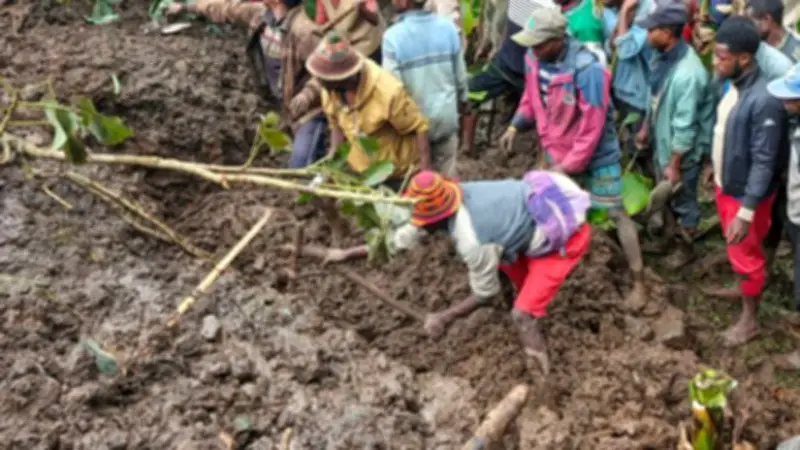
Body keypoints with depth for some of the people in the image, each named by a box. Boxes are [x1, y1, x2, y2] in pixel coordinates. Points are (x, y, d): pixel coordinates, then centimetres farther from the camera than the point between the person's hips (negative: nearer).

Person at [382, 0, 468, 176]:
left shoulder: (393, 36, -21)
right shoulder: (447, 26, -10)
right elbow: (460, 73, 2)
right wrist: (462, 98, 21)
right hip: (445, 115, 3)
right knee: (447, 176, 18)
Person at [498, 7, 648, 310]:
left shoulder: (587, 71, -33)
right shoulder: (534, 57, -11)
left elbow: (592, 129, -27)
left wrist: (568, 167, -23)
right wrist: (516, 125, -4)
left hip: (596, 155, -6)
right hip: (557, 150, 6)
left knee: (617, 214, 2)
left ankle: (639, 282, 10)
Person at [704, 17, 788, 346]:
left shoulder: (764, 101, -32)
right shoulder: (733, 84, -5)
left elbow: (764, 162, -28)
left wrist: (746, 213, -27)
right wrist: (714, 168, 22)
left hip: (746, 193, -8)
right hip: (725, 184, 8)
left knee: (746, 254, 11)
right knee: (735, 249, 28)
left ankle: (749, 318, 30)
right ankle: (743, 288, 52)